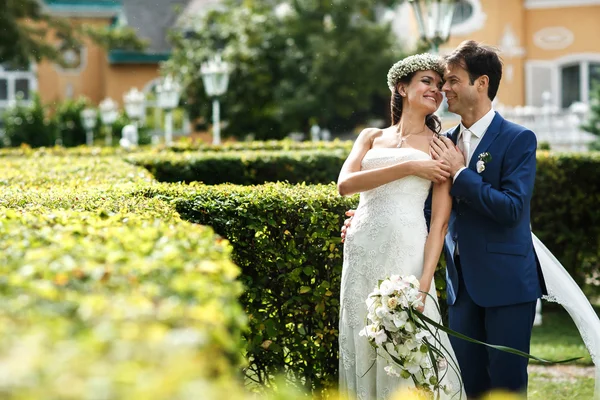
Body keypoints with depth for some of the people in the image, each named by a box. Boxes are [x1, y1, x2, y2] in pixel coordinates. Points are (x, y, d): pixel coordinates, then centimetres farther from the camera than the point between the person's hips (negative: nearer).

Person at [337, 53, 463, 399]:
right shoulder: (372, 137, 17)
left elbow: (440, 221, -1)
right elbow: (345, 184, -1)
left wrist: (424, 283, -13)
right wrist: (409, 167, -8)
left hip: (405, 252, -3)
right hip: (361, 253, 3)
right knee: (362, 349, 4)